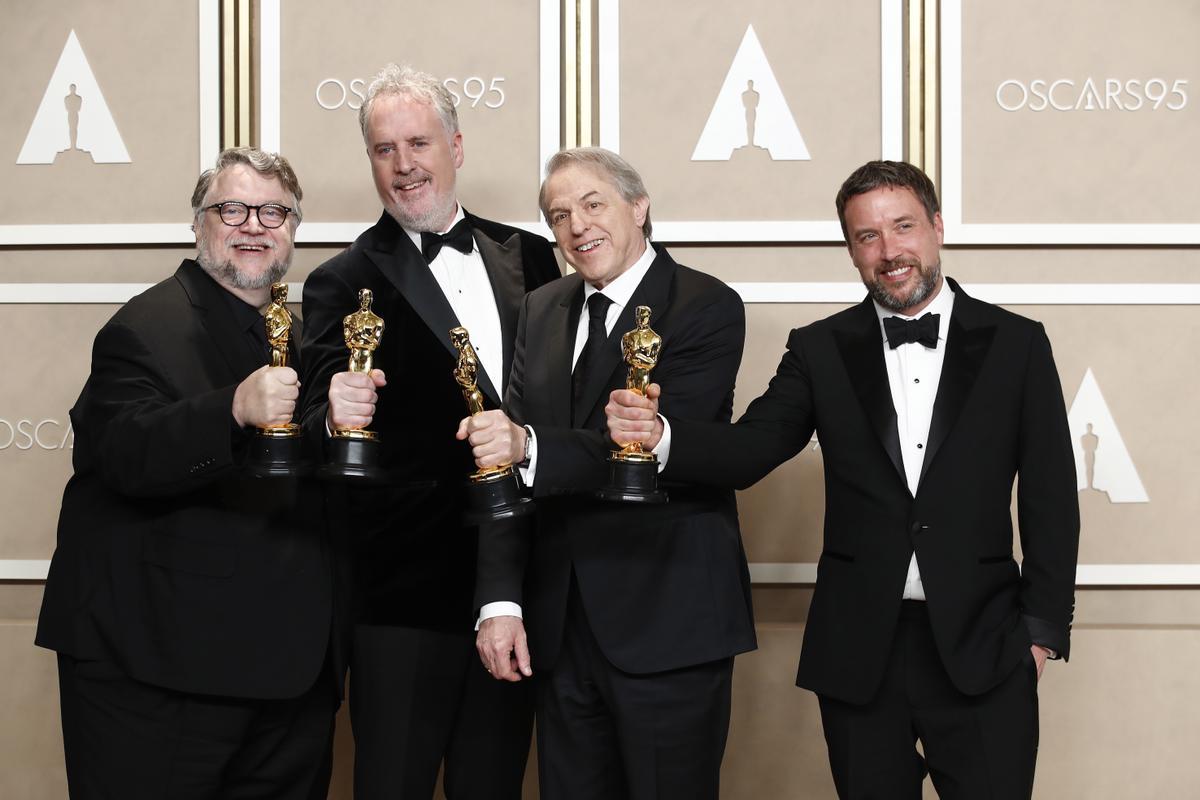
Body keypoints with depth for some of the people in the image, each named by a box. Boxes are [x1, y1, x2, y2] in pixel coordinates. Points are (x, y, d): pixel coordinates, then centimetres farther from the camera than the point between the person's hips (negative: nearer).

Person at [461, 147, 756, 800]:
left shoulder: (708, 308, -6)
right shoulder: (541, 312, 12)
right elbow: (504, 455, 5)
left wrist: (531, 448, -33)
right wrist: (501, 600, -4)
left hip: (667, 623, -5)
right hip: (560, 624, 5)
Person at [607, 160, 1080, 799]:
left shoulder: (1016, 345, 3)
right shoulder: (820, 350, 6)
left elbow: (1050, 497, 4)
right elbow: (748, 451, -5)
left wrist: (1042, 627, -1)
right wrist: (657, 432, -25)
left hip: (982, 650, -1)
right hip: (860, 653, 1)